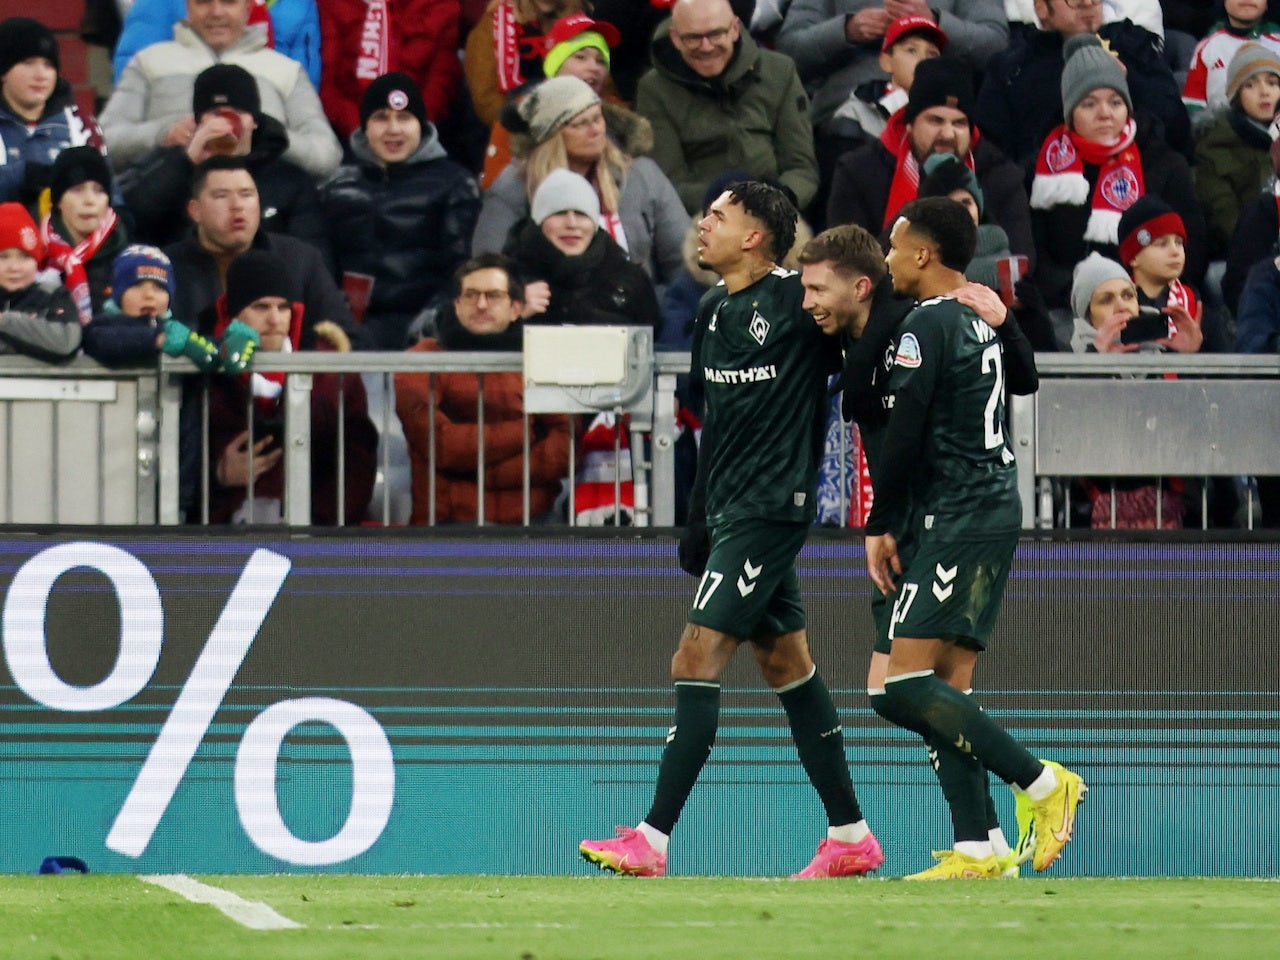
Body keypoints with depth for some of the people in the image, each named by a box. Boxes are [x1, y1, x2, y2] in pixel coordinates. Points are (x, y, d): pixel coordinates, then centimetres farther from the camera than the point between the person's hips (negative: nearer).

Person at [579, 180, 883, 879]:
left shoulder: (798, 300, -11)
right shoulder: (715, 311, 13)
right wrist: (700, 522, 21)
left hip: (770, 507, -9)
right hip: (732, 509, 9)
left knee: (697, 660, -13)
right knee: (786, 665, 12)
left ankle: (653, 839, -15)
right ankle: (850, 836, 18)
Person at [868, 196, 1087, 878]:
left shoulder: (926, 325, -11)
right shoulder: (980, 320, 16)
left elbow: (903, 438, -15)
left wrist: (878, 526, -6)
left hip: (959, 517, -9)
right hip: (997, 509, 9)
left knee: (906, 687, -12)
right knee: (949, 685, 7)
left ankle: (1042, 782, -12)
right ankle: (975, 851, 2)